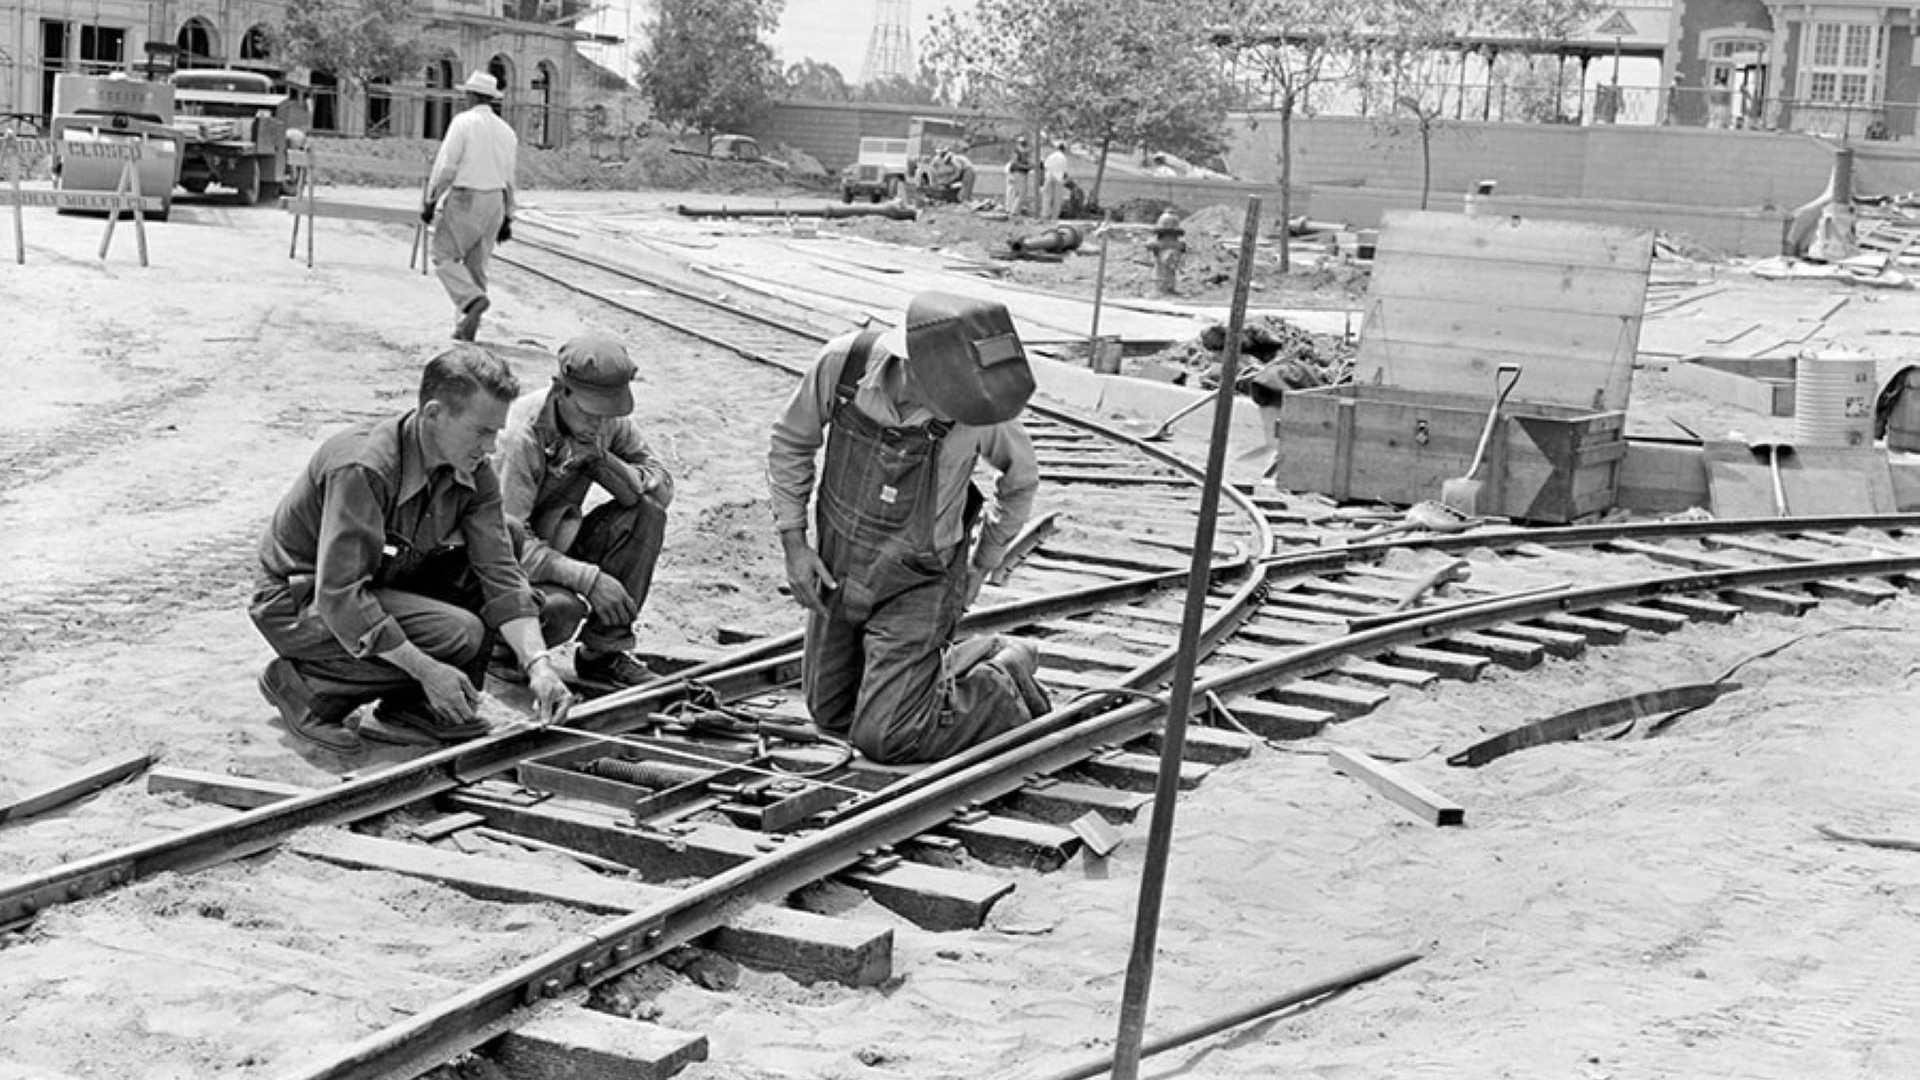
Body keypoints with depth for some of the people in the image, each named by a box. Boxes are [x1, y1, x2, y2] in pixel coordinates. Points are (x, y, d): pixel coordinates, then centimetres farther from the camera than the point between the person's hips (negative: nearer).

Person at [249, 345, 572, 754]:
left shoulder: (474, 475, -7)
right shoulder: (362, 468, -31)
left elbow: (501, 574, -9)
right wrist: (428, 670, -33)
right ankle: (302, 684, -8)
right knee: (459, 634, -25)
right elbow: (339, 597, -32)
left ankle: (409, 709, -2)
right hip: (298, 602, -8)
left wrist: (538, 665, -23)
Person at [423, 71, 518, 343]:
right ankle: (466, 327, 10)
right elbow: (509, 178, 14)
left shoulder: (464, 122, -9)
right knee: (476, 263, 10)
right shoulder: (507, 131, 11)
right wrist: (507, 218, 19)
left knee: (444, 256, 2)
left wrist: (430, 201, -6)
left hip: (465, 199, -6)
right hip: (495, 202, 6)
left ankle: (472, 299, -22)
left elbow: (445, 166, -13)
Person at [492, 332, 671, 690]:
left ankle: (604, 651, -8)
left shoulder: (610, 422, -7)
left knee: (647, 514, -17)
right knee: (560, 607, -37)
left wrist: (602, 461, -24)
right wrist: (589, 578, -37)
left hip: (558, 543, 7)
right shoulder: (520, 436, -27)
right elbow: (507, 541, -30)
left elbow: (662, 490, -7)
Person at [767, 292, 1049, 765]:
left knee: (883, 739, -11)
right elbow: (791, 443, -3)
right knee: (832, 716, 18)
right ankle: (977, 661, 31)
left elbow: (1021, 479, -4)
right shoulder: (844, 362, -22)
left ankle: (1002, 687, 11)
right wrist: (794, 544, -6)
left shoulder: (978, 410, -27)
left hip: (917, 582, -4)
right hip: (837, 570, 4)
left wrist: (979, 569, 3)